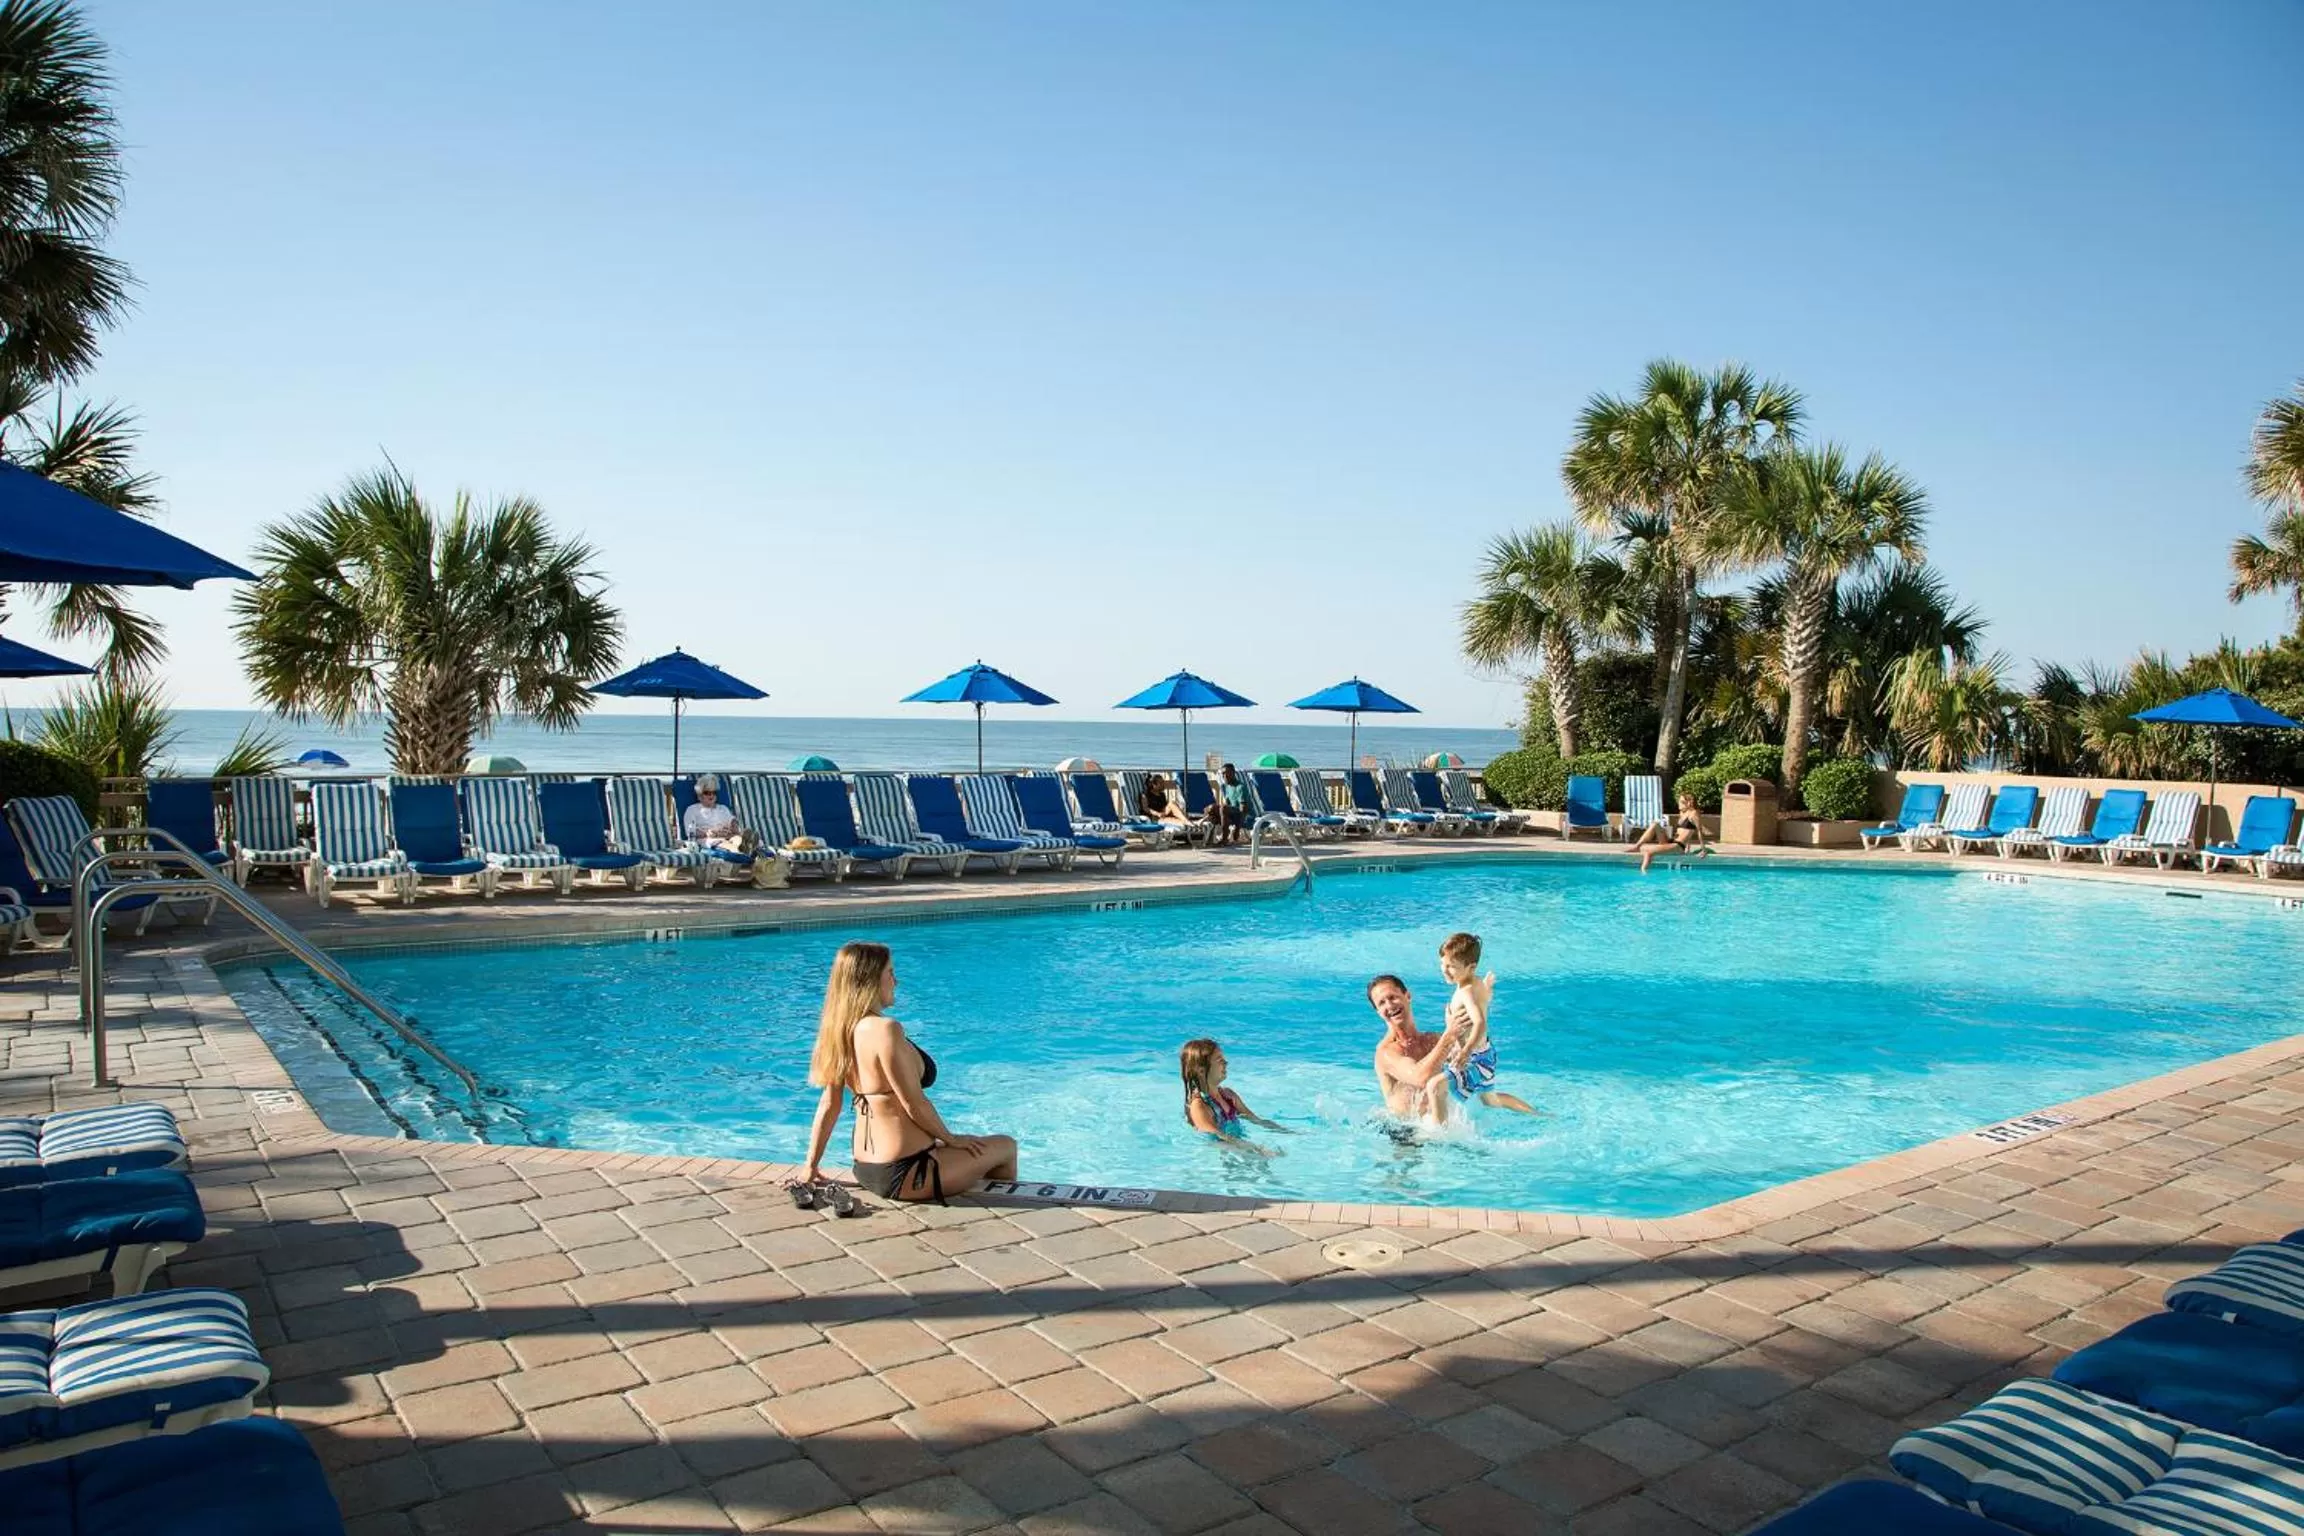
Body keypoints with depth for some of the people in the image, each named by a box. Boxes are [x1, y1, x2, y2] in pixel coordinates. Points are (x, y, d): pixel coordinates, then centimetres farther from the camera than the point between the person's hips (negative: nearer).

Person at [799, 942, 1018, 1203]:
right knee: (1006, 1147, 11)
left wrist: (811, 1166, 13)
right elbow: (915, 1105, -19)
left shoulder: (841, 1030, 3)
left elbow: (829, 1105, 7)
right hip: (903, 1174, -9)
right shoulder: (885, 1029, -22)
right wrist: (952, 1139, -3)